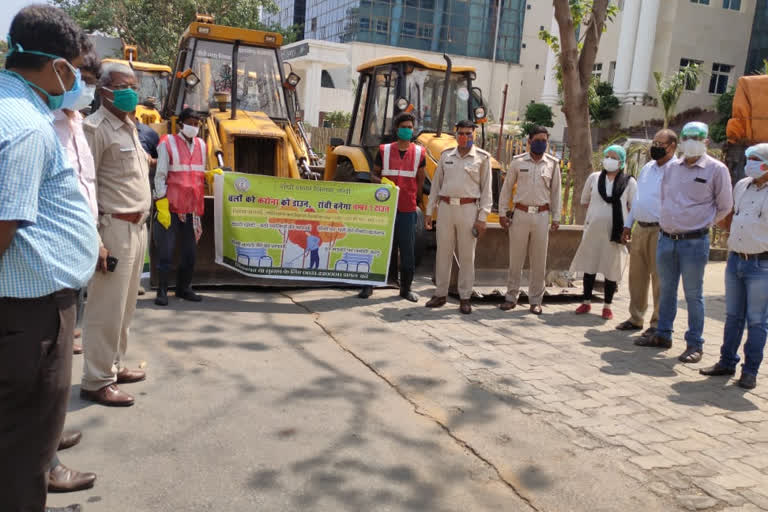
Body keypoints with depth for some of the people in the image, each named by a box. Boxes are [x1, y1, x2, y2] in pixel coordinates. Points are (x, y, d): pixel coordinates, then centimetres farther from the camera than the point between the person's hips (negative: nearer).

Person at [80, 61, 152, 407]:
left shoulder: (129, 126, 17)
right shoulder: (96, 128, -12)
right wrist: (95, 241, -23)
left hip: (137, 227, 9)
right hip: (114, 228, -9)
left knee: (124, 307, 16)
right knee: (107, 309, -4)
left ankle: (114, 366, 28)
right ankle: (96, 382, 5)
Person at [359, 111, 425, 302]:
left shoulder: (419, 152, 6)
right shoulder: (384, 150, 6)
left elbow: (420, 181, 13)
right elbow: (374, 175, 10)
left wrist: (414, 200, 10)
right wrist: (381, 182, -11)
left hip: (407, 209, 0)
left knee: (408, 249, 3)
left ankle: (406, 288, 13)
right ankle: (369, 284, 13)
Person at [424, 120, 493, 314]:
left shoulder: (482, 158, 3)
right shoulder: (446, 155, 11)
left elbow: (486, 189, 1)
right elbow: (436, 184, 14)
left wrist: (482, 218, -6)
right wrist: (429, 211, 10)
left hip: (468, 209, -3)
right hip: (446, 208, 3)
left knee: (467, 255, 2)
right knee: (443, 252, 6)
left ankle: (465, 298, 10)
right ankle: (440, 294, 16)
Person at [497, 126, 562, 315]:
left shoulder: (552, 164, 5)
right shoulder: (518, 161, 2)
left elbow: (556, 192, 9)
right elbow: (506, 188, 7)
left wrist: (556, 218, 4)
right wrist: (502, 212, 2)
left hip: (541, 216, 1)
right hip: (520, 214, -1)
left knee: (539, 261, 5)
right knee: (515, 258, 5)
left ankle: (535, 300, 14)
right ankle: (511, 297, 15)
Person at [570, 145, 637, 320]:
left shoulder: (629, 182, -1)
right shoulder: (594, 177, 6)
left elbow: (634, 207, 3)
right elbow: (584, 200, 18)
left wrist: (627, 227, -2)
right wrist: (599, 210, 11)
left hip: (616, 231, -2)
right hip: (593, 229, 2)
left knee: (611, 269, 4)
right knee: (589, 267, 7)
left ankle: (607, 305, 15)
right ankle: (586, 302, 20)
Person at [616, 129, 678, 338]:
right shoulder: (647, 168, 15)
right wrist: (628, 225, 18)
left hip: (660, 231, -7)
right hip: (640, 229, 7)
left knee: (659, 278, 0)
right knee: (637, 275, 12)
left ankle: (658, 323, 10)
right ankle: (636, 318, 24)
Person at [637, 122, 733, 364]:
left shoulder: (716, 169, -5)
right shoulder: (672, 167, 9)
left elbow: (724, 206, 2)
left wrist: (702, 224, 3)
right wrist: (668, 221, 14)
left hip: (694, 242, -5)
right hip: (666, 239, 5)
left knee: (693, 295, 1)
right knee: (666, 290, 14)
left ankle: (694, 344, 11)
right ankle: (663, 335, 26)